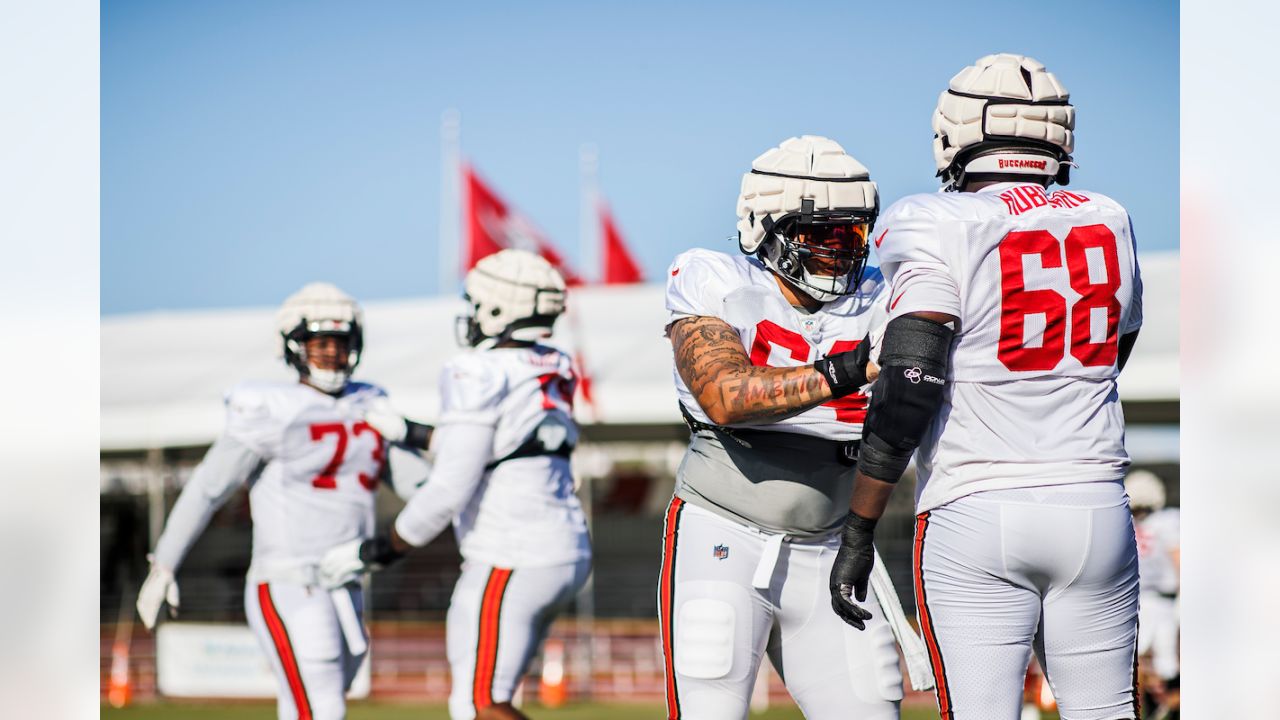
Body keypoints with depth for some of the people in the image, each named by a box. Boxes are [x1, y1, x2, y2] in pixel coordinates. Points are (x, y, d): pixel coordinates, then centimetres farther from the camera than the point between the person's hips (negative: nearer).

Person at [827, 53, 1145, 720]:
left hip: (974, 515, -4)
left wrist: (858, 534, -8)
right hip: (1095, 508, 4)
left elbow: (905, 393, -13)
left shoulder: (941, 229, -7)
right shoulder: (1109, 224, 9)